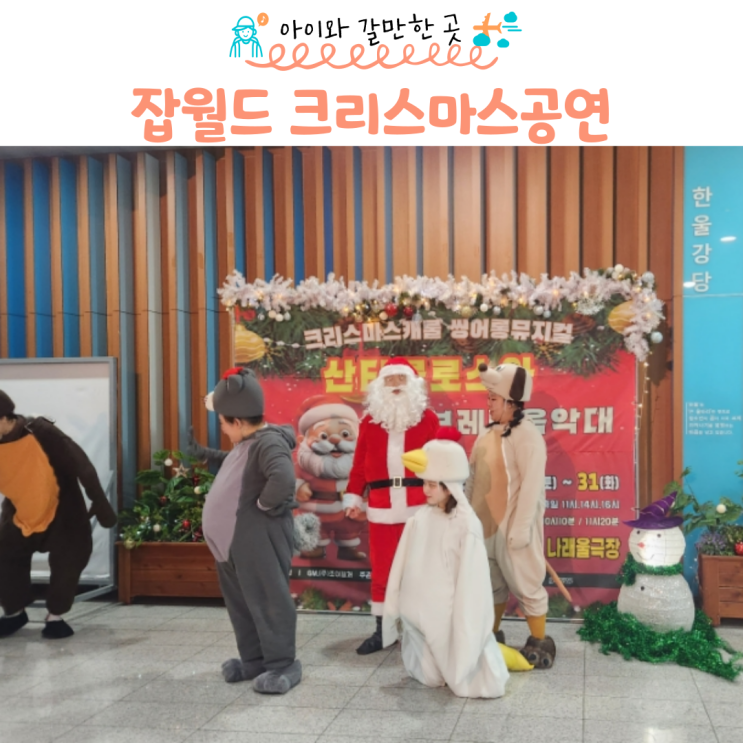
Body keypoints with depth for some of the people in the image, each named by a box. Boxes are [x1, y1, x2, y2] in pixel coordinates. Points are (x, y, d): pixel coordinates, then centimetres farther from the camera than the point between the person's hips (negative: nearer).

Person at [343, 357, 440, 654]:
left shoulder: (428, 419, 3)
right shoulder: (370, 421, 9)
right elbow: (360, 464, 10)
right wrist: (354, 498, 7)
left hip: (420, 506, -2)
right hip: (382, 508, 2)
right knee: (382, 568, 8)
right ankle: (382, 630, 18)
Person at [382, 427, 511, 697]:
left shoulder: (466, 525, -16)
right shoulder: (418, 520, -5)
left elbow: (470, 582, -12)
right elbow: (402, 569, 1)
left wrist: (465, 630, -9)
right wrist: (397, 610, 3)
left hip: (450, 616, -2)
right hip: (419, 615, 2)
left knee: (468, 681, 11)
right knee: (429, 678, 14)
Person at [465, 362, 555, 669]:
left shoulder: (527, 436, -18)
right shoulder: (489, 433, 8)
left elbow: (532, 485, -21)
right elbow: (475, 477, 13)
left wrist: (520, 529, -22)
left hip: (512, 527, -8)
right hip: (486, 524, 8)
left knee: (524, 584, 4)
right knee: (491, 583, 19)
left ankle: (540, 643, 19)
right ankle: (491, 636, 33)